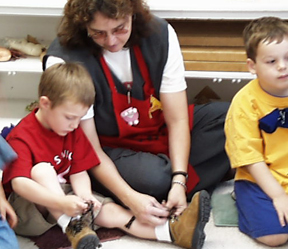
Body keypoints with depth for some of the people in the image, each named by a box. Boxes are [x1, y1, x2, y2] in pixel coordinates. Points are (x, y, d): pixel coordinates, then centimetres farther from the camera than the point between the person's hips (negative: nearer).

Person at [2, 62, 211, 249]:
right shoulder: (21, 137, -20)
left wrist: (85, 196, -24)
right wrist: (61, 202, -44)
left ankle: (174, 230, -28)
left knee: (109, 211, -14)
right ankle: (72, 228, -40)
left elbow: (78, 173, 0)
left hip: (66, 196, 6)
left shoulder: (74, 132, 4)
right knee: (41, 169, -34)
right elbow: (19, 183, -33)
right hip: (29, 204, -6)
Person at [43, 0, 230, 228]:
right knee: (152, 178, -37)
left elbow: (177, 119, -14)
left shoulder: (160, 34, -13)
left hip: (162, 132, 5)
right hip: (110, 151, -5)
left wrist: (179, 182, -27)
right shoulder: (63, 61, -23)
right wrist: (130, 198, -32)